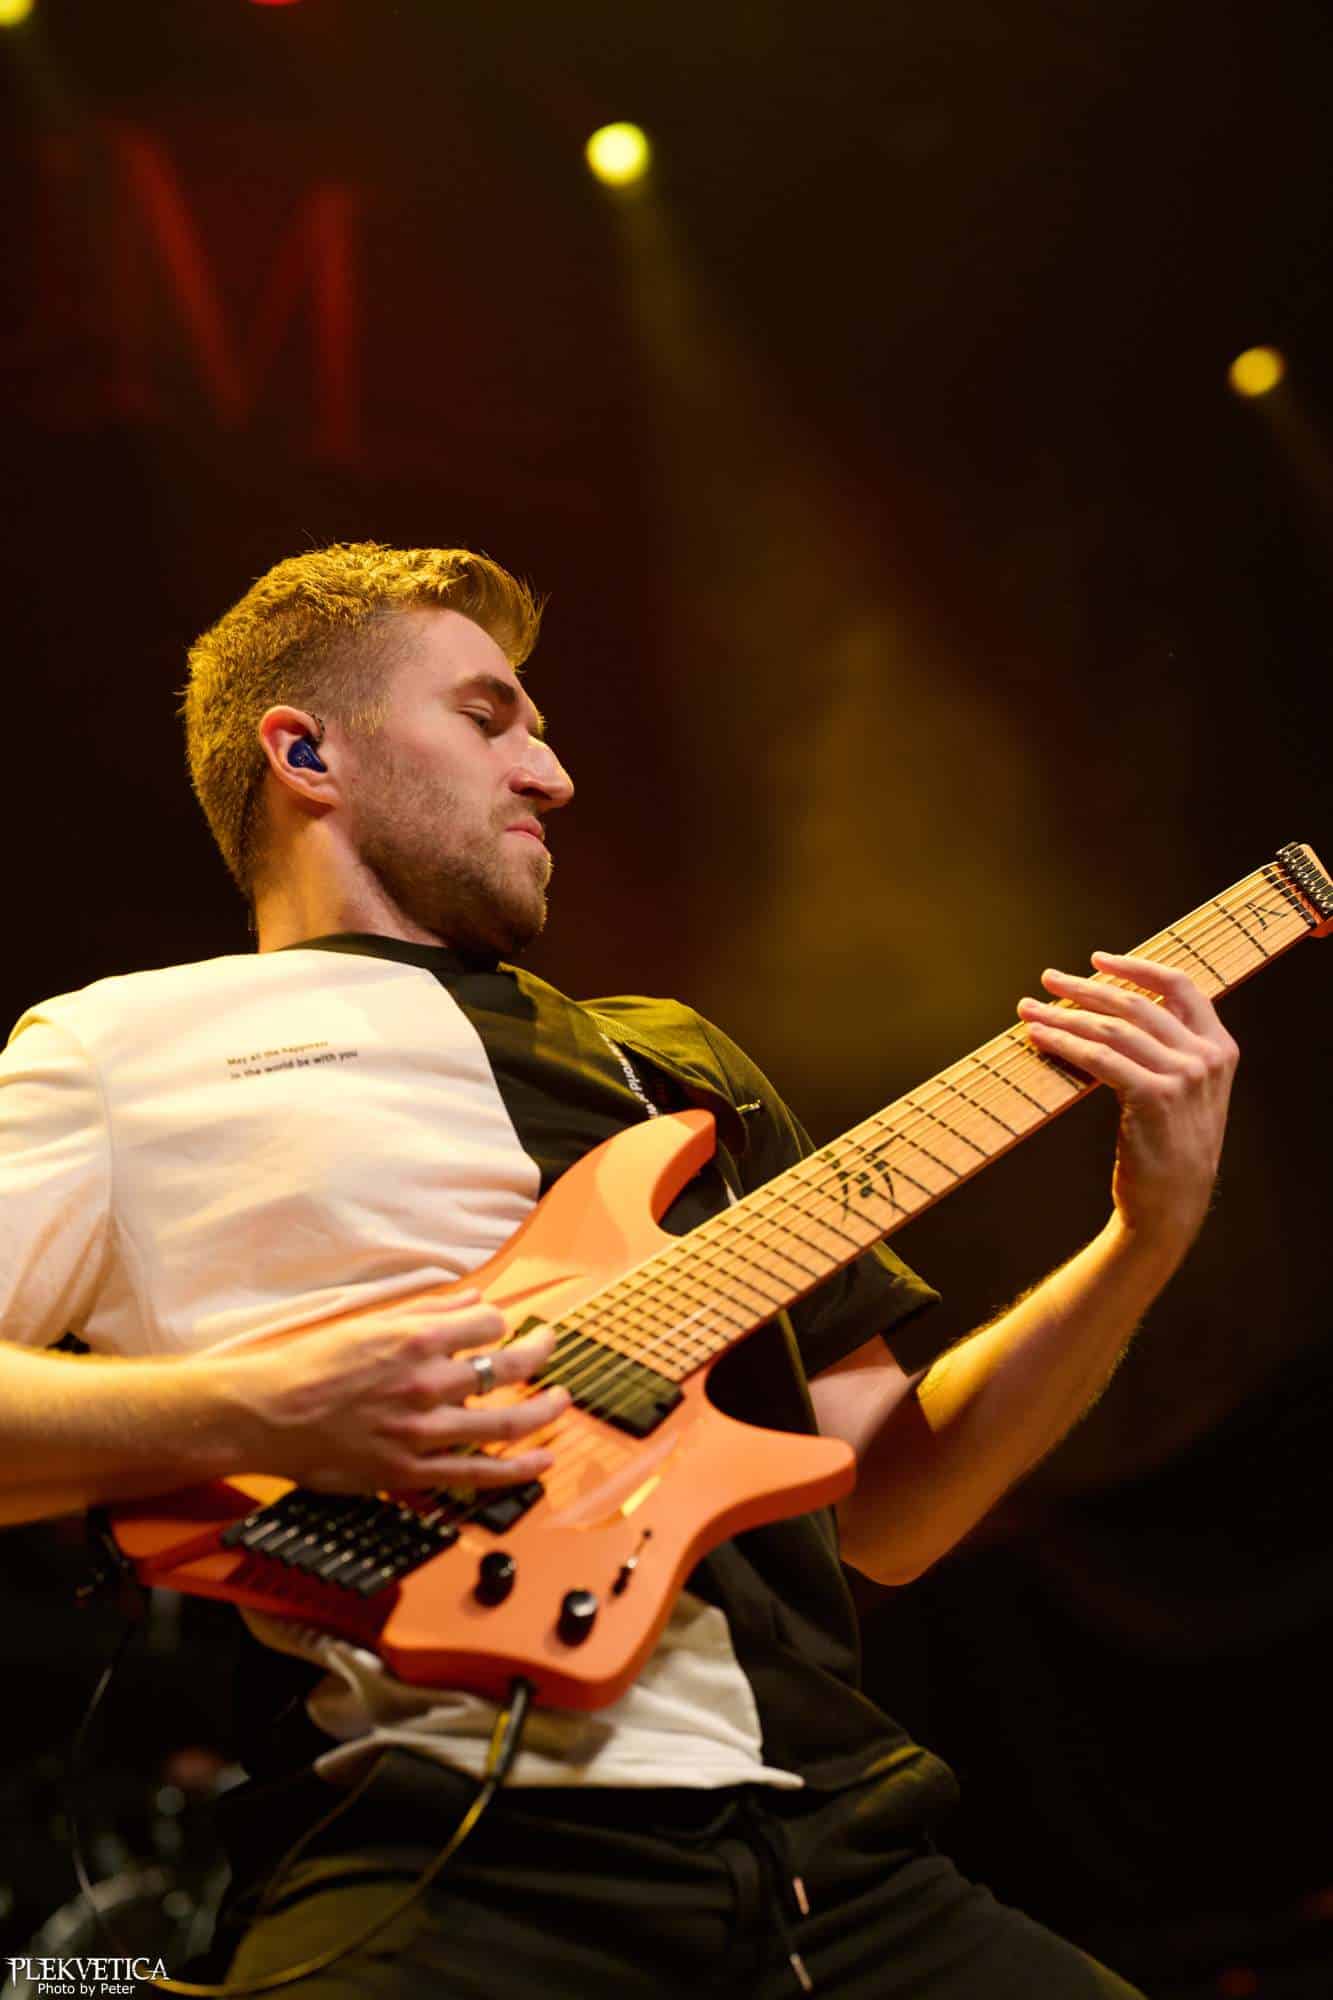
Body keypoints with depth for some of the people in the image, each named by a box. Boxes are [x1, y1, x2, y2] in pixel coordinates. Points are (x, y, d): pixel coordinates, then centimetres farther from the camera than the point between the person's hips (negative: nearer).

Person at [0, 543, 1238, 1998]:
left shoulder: (670, 1061, 23)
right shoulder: (124, 1043, 8)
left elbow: (883, 1505, 20)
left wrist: (1147, 1239, 9)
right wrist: (257, 1415, -15)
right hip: (438, 1856, -5)